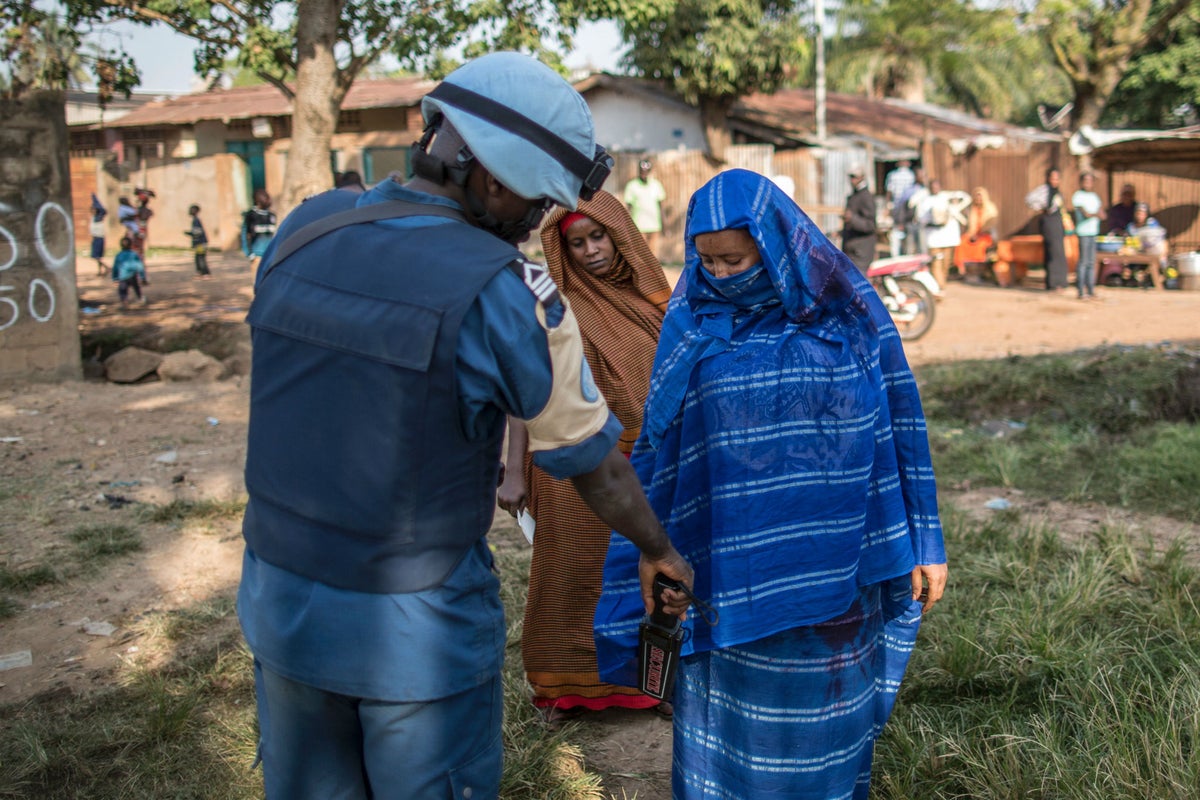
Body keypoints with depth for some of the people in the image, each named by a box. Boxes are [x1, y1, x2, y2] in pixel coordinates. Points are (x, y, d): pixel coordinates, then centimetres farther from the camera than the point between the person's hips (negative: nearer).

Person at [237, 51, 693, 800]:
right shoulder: (503, 290, -19)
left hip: (281, 602, 5)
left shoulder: (300, 232, -3)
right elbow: (593, 459, -7)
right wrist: (658, 552, 9)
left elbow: (297, 403, 7)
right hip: (416, 628, -5)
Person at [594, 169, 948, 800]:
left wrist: (924, 543, 0)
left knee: (821, 714, 12)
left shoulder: (848, 310, -4)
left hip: (830, 560, 0)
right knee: (732, 708, 9)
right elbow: (658, 445, 3)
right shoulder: (694, 320, -1)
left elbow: (898, 427, 0)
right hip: (734, 569, 1)